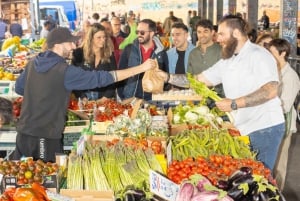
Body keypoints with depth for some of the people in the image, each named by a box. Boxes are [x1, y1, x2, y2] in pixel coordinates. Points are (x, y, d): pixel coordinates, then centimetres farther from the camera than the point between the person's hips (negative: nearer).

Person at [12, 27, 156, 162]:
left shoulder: (33, 63, 4)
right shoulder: (64, 71, -17)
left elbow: (19, 88, 17)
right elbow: (102, 78, -18)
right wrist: (141, 68, -16)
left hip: (24, 132, 7)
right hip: (46, 137, -7)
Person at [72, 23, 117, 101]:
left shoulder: (109, 54, 3)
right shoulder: (79, 53, -2)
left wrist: (106, 97, -11)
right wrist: (82, 97, -11)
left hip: (104, 98, 1)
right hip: (84, 97, -1)